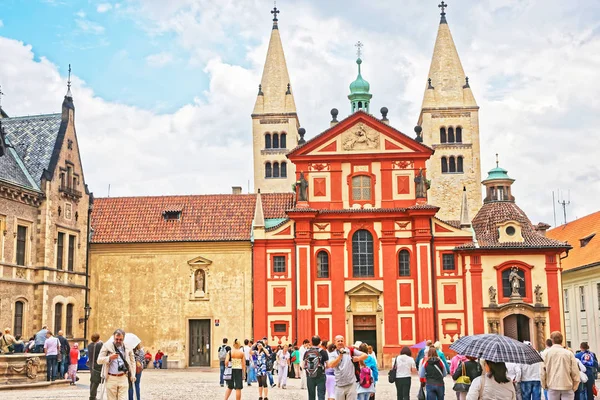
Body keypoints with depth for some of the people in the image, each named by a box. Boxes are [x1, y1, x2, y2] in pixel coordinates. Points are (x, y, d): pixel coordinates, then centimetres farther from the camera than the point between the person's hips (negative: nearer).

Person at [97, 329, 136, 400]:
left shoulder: (128, 347, 8)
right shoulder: (107, 346, 2)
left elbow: (132, 361, 16)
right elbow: (99, 360, 0)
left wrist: (132, 376, 10)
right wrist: (109, 357, -17)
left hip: (123, 378, 1)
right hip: (111, 378, -1)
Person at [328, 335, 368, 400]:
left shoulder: (351, 351, 4)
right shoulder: (333, 354, 5)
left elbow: (365, 355, 4)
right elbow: (331, 365, -13)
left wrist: (357, 359, -14)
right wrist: (340, 355, -15)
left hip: (351, 384, -1)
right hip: (339, 386, 1)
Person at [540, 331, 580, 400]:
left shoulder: (547, 353, -2)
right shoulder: (569, 353, -3)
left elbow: (542, 371, 0)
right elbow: (575, 372, -3)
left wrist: (544, 385, 13)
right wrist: (574, 387, 8)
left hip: (552, 387, 1)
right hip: (567, 386, -1)